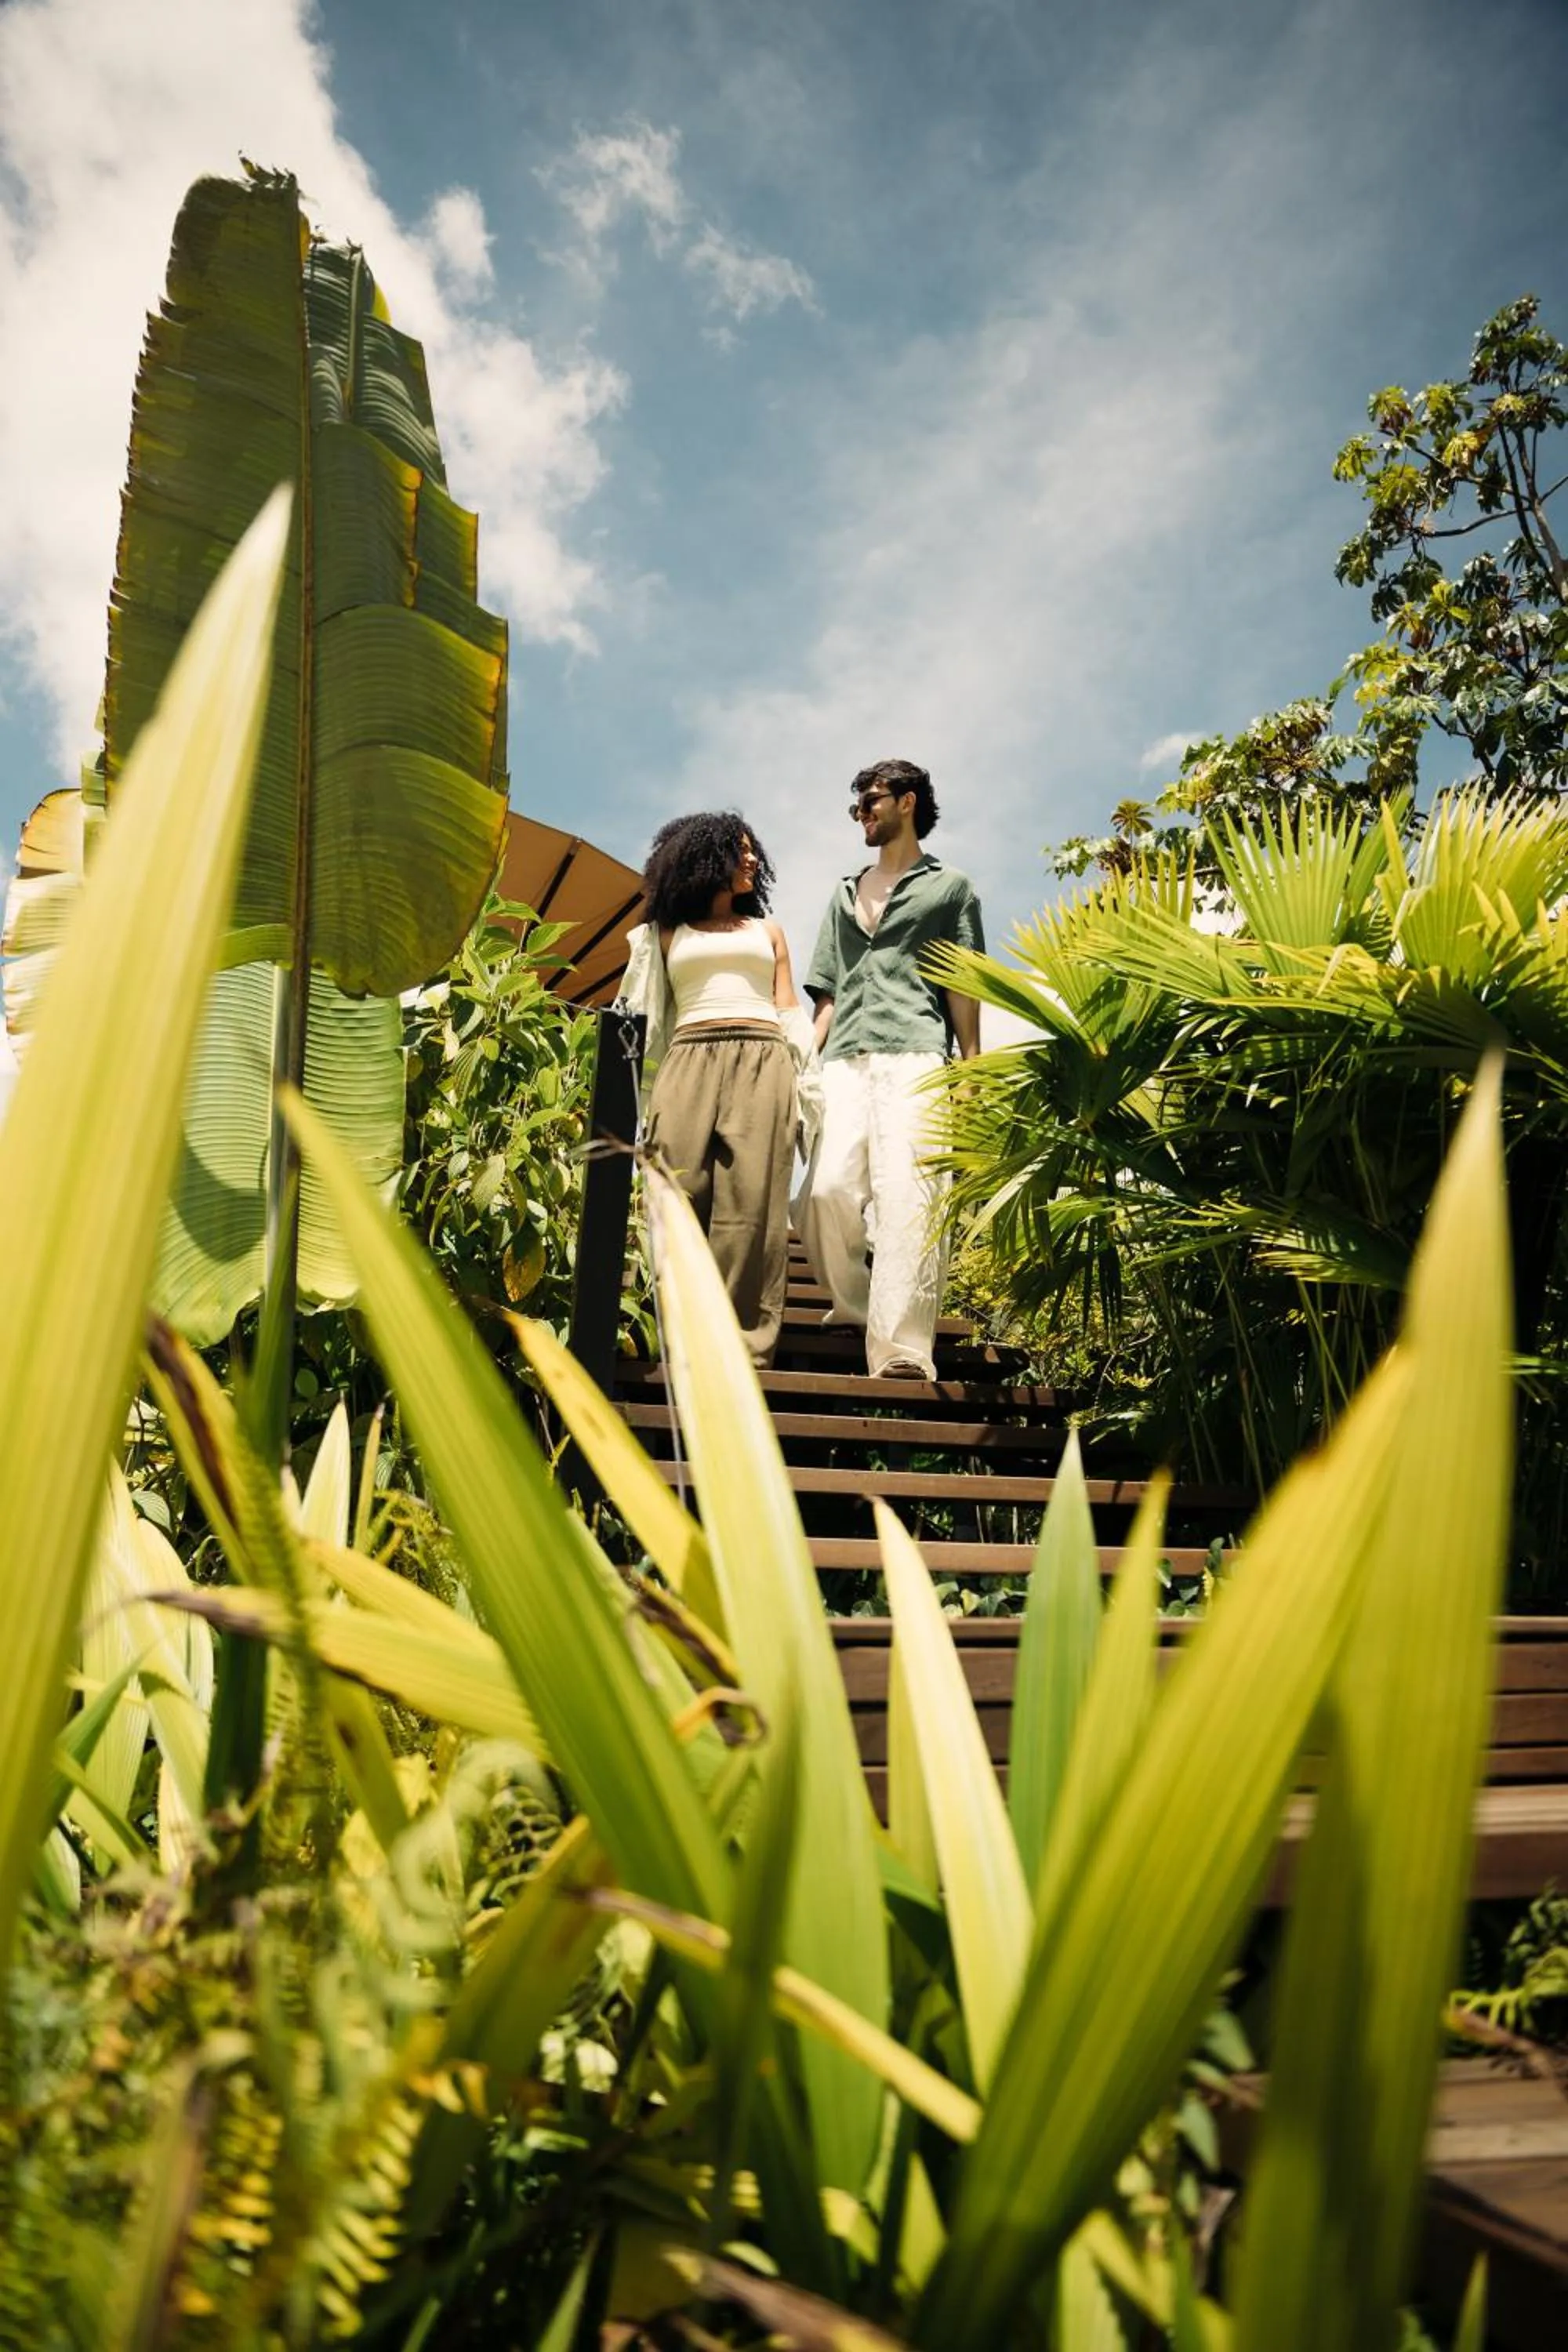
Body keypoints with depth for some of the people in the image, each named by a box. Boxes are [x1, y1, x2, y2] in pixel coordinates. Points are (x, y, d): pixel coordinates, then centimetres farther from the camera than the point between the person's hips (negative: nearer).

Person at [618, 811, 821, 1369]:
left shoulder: (766, 931, 25)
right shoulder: (668, 933, 21)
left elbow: (788, 1008, 18)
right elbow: (649, 1012, 15)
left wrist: (801, 1079, 4)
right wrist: (638, 1083, 2)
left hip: (762, 1062, 1)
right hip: (689, 1062, 0)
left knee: (751, 1201, -10)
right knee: (681, 1195, -10)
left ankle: (745, 1340, -13)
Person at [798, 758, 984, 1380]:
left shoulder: (949, 886, 17)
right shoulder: (845, 894, 29)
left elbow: (964, 984, 9)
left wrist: (971, 1066, -2)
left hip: (914, 1057, -4)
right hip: (844, 1061, 4)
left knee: (906, 1197, -17)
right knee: (827, 1190, -12)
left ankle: (901, 1350, -22)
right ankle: (854, 1306, 10)